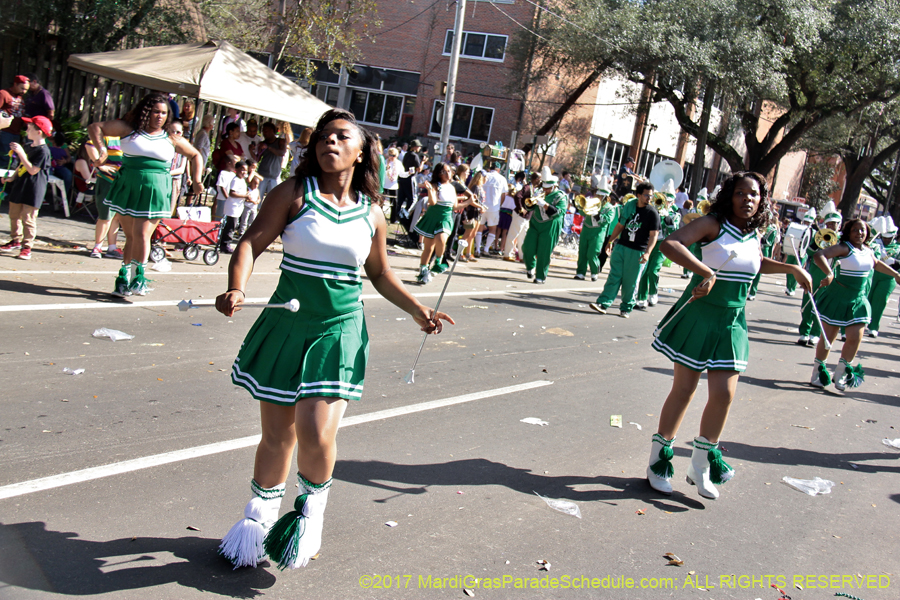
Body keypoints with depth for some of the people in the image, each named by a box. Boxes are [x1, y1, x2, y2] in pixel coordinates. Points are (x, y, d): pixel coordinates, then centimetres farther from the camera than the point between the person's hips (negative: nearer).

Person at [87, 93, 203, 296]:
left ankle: (138, 278, -2)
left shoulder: (171, 139, 7)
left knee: (142, 235, -10)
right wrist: (101, 148, -11)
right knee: (130, 236, 6)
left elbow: (195, 155, 19)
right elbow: (95, 127, 5)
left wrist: (196, 180, 8)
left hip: (155, 192, -1)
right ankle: (124, 278, 14)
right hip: (127, 188, 1)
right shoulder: (129, 129, 4)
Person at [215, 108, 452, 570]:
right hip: (287, 325, 0)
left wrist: (417, 310, 9)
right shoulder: (294, 194, -3)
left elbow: (380, 275, 18)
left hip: (340, 332, 1)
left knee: (318, 435, -13)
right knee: (277, 435, 10)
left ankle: (313, 505, 21)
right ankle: (260, 514, 38)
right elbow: (252, 242, -9)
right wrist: (237, 289, -26)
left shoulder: (371, 214, 5)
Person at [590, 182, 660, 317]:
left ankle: (626, 308, 13)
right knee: (614, 276, 0)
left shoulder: (652, 213, -5)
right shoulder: (629, 207, 8)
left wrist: (647, 253, -21)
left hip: (638, 252, -3)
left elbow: (653, 235, -10)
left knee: (630, 282, 2)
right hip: (621, 247, 3)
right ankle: (603, 303, -3)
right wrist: (610, 241, 13)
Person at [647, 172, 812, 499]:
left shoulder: (753, 235, 6)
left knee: (724, 394, 2)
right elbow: (669, 244, -30)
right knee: (684, 388, 1)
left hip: (732, 322, 5)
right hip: (699, 316, -5)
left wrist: (793, 268, 23)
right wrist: (706, 272, -37)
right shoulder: (713, 224, -14)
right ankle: (658, 460, 19)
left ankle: (701, 466, 19)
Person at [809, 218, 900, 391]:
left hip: (858, 300, 6)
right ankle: (817, 373, 17)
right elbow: (818, 255, -31)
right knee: (828, 337, 2)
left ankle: (839, 374, 14)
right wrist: (829, 273, -45)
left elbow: (877, 264, 28)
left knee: (855, 338, -1)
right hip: (838, 298, -6)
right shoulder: (845, 248, -16)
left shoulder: (868, 250, 5)